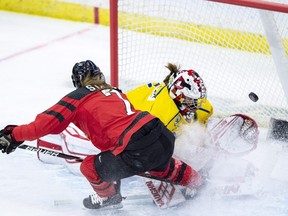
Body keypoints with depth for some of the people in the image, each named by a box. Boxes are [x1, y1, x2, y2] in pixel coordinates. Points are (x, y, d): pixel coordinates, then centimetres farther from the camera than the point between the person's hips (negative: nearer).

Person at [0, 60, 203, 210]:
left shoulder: (79, 97, 6)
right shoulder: (116, 92, 26)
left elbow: (48, 122, 1)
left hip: (137, 152, -8)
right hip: (163, 135, 8)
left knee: (90, 167, 10)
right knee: (161, 165, 39)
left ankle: (109, 197, 33)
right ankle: (197, 182, 55)